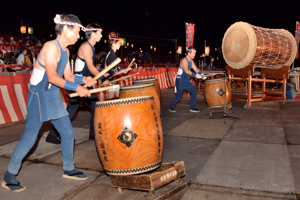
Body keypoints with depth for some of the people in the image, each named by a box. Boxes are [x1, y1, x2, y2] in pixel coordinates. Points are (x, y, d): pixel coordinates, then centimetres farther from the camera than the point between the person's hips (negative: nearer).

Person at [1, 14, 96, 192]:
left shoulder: (65, 51, 10)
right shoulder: (51, 46, -17)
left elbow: (68, 76, 11)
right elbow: (52, 76, -25)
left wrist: (83, 79, -6)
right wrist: (77, 88, -24)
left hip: (54, 96, 9)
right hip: (39, 96, -9)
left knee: (68, 133, 10)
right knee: (29, 138, -2)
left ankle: (69, 169, 26)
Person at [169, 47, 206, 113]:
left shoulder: (191, 61, 9)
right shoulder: (184, 60, -18)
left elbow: (195, 69, 4)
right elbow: (186, 71, -31)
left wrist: (201, 74, -14)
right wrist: (195, 75, -40)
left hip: (187, 80, 9)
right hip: (180, 80, -9)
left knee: (194, 91, 5)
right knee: (179, 95, -7)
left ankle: (192, 108, 14)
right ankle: (171, 107, 14)